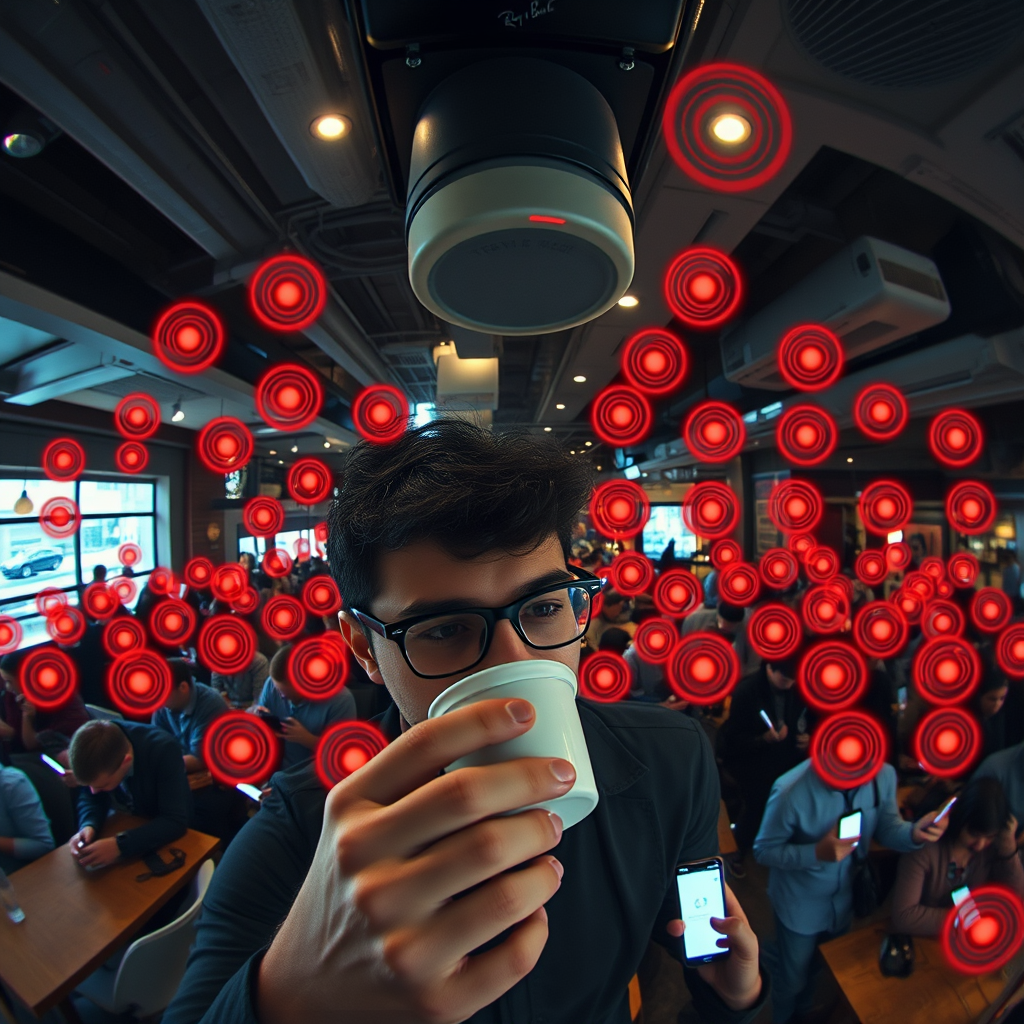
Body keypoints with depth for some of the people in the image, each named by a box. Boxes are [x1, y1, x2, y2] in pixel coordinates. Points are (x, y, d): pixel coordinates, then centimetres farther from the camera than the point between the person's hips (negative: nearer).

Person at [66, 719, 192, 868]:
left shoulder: (164, 750, -34)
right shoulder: (93, 749, -22)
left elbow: (176, 821, -32)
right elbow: (89, 796, -6)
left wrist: (120, 845, -41)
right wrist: (88, 826, -25)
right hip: (123, 825, 6)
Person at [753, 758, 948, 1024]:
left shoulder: (884, 775, -26)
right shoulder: (791, 791, -38)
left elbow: (886, 828, -7)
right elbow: (763, 851, -23)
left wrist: (914, 832, -27)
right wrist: (817, 853, -35)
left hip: (845, 898, 5)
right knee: (793, 979, 20)